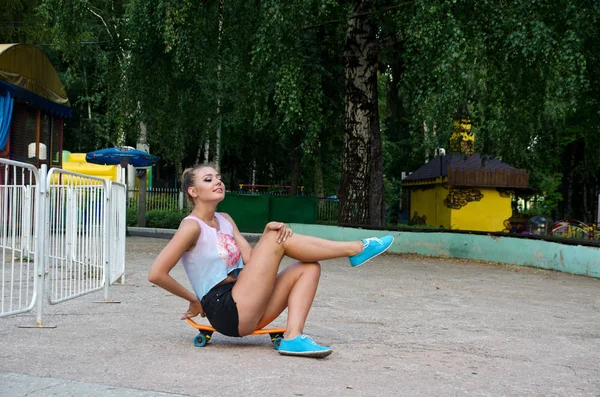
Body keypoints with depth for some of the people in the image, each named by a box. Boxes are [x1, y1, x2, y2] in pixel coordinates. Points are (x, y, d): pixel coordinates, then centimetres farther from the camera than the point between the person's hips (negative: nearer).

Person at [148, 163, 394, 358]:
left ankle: (293, 337, -19)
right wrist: (194, 300, -4)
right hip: (226, 311, -9)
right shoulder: (192, 227, -9)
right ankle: (354, 249, -4)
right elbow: (156, 274, -14)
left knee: (308, 268, 0)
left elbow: (251, 260, 7)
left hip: (247, 313, 9)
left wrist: (268, 234, -11)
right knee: (278, 239, -13)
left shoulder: (225, 220, 17)